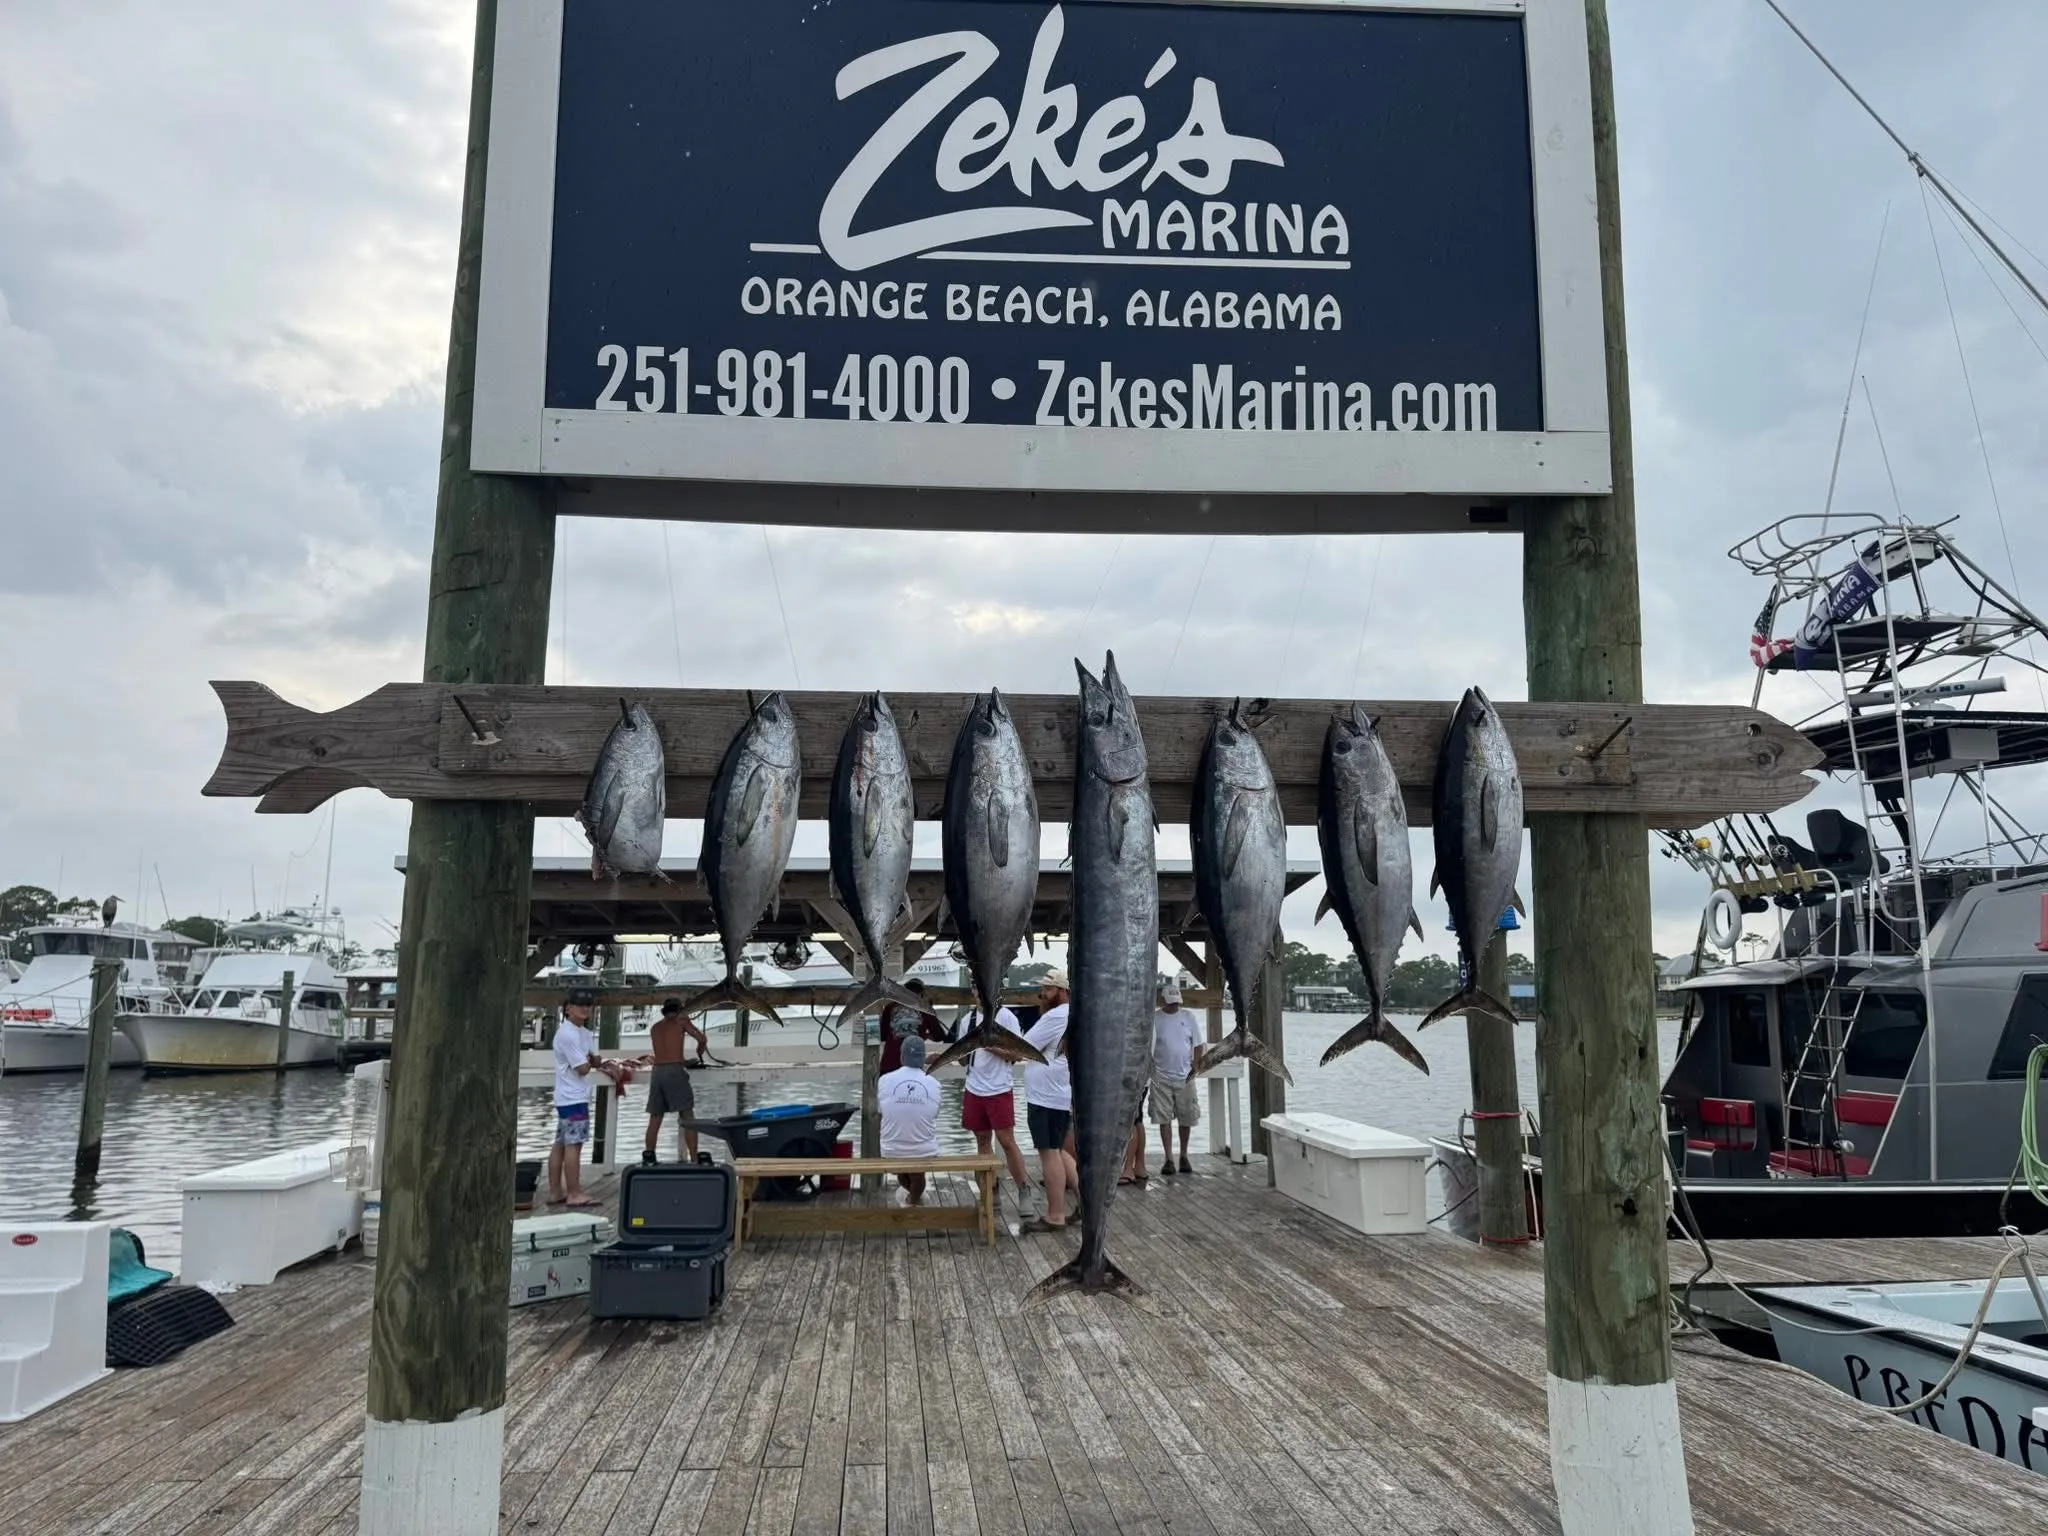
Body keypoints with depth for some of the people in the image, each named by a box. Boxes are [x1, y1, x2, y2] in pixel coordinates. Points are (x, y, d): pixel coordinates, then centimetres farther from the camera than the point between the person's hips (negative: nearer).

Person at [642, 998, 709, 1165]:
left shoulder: (655, 1028, 18)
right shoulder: (680, 1022, 4)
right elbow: (702, 1039, 0)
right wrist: (700, 1051, 19)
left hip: (657, 1071, 5)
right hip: (675, 1071, -5)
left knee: (655, 1118, 10)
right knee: (687, 1117, -4)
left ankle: (648, 1157, 4)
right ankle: (694, 1160, -9)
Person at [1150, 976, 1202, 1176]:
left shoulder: (1188, 1017, 4)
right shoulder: (1154, 1019, -2)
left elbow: (1196, 1045, 8)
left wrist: (1195, 1067, -2)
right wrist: (1151, 1069, -11)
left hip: (1184, 1077, 2)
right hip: (1162, 1077, -2)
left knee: (1186, 1119, 7)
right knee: (1164, 1119, -2)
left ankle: (1184, 1156, 23)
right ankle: (1169, 1159, 4)